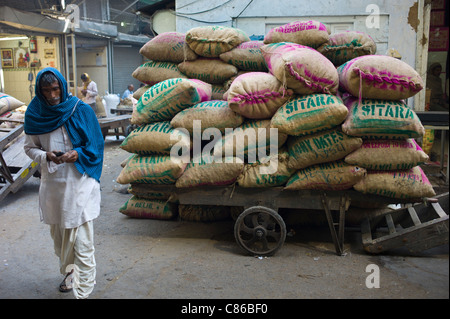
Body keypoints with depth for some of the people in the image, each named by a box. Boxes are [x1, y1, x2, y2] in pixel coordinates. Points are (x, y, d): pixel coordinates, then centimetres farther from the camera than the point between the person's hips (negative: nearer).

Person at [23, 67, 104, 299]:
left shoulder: (81, 110, -8)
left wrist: (77, 154, -21)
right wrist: (46, 156, -13)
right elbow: (30, 148, 8)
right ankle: (68, 272, 44)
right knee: (59, 234, 20)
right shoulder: (35, 114, 0)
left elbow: (95, 146, -2)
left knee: (81, 240, -6)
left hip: (79, 183, -4)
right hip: (52, 183, 4)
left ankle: (83, 291, 3)